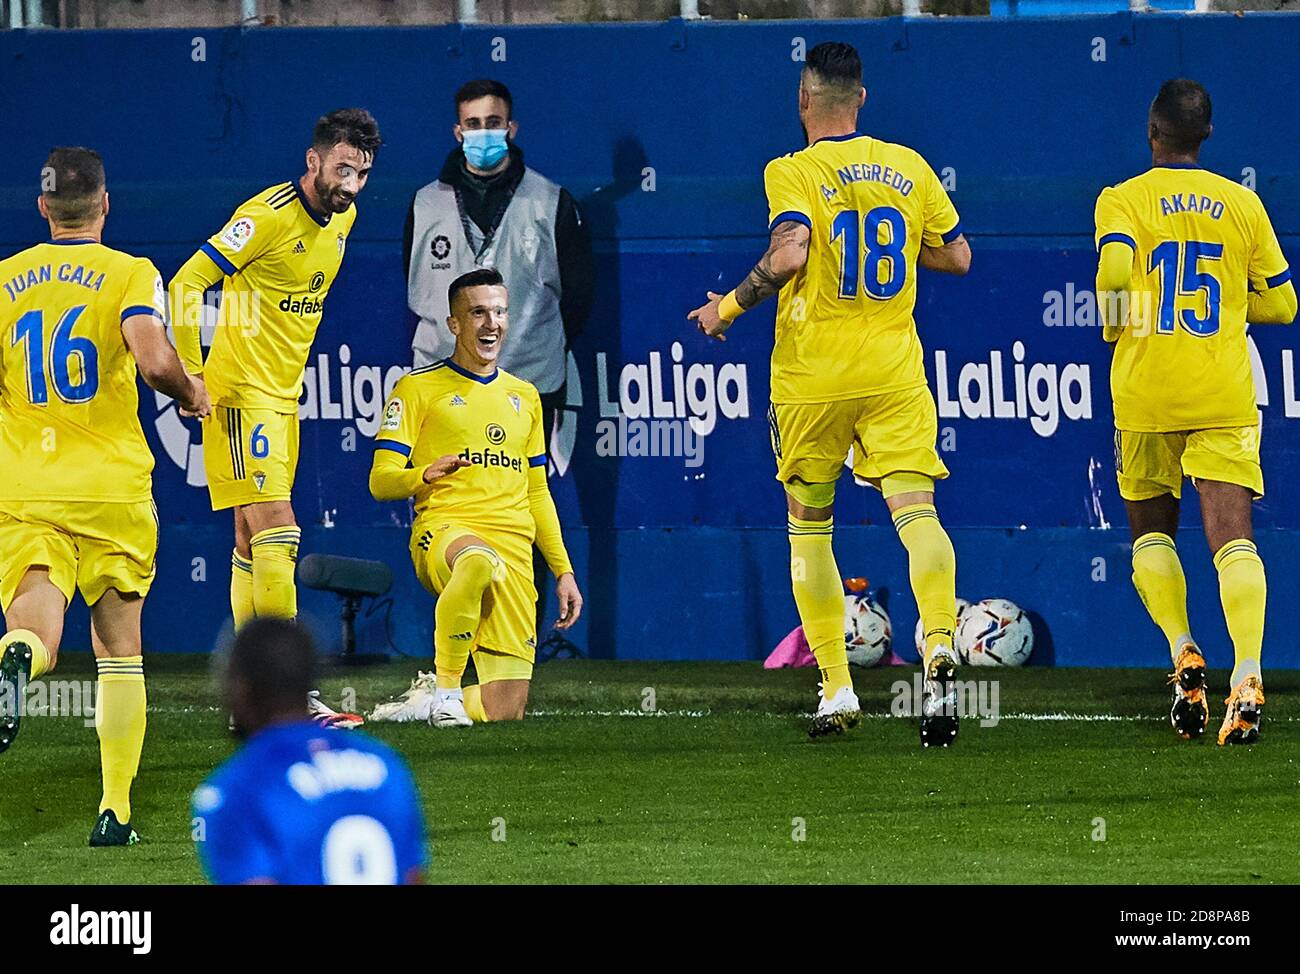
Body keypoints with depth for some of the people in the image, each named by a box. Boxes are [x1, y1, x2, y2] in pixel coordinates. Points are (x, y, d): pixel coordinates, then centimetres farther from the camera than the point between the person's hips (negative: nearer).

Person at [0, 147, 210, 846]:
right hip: (111, 488, -1)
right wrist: (190, 391, 1)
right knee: (119, 650, 12)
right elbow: (155, 361, -20)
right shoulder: (130, 274, -4)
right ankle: (116, 808, 8)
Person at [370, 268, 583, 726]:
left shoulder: (524, 396, 22)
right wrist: (426, 475, -21)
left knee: (504, 712, -8)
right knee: (479, 561, -45)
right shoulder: (418, 387, 6)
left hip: (514, 548, 5)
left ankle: (422, 701, 25)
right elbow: (380, 481, 0)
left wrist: (563, 570, 19)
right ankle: (445, 687, -27)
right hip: (443, 529, -5)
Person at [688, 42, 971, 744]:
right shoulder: (908, 169, 6)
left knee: (808, 524, 14)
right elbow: (957, 257, 13)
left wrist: (728, 307, -8)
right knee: (915, 508, -9)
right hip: (893, 367, 2)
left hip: (812, 371, -2)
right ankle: (939, 644, -37)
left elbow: (788, 253, -23)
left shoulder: (793, 173, -7)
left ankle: (837, 688, 10)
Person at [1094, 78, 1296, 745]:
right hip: (1226, 392, 1)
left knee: (1150, 530, 18)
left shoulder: (1122, 201, -1)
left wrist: (1116, 325, 0)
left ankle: (1183, 653, -3)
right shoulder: (1242, 204, 7)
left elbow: (1115, 270, -20)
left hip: (1146, 391, -1)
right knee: (1232, 536, -7)